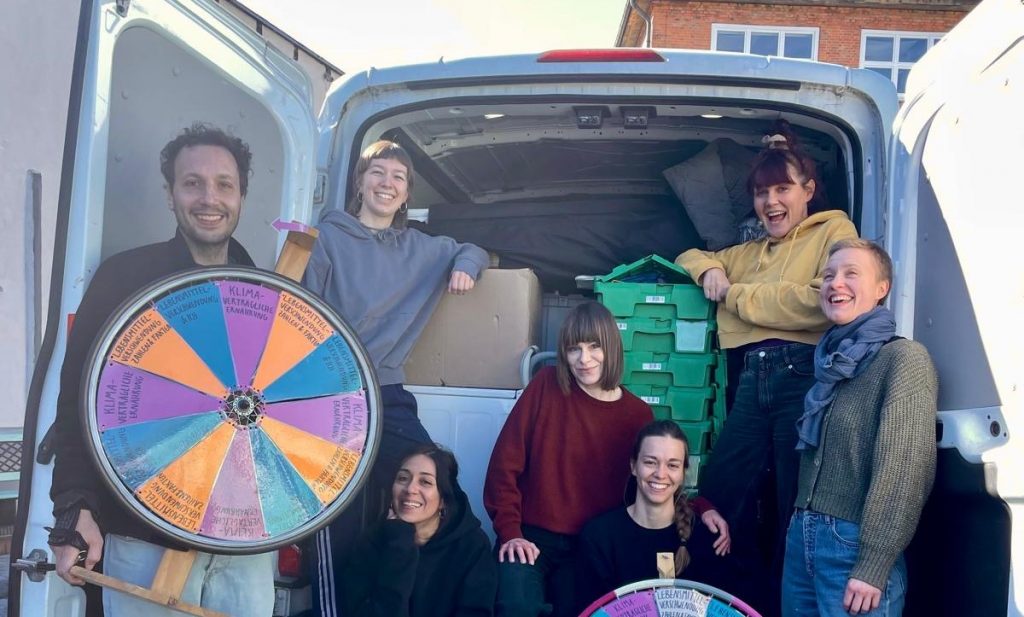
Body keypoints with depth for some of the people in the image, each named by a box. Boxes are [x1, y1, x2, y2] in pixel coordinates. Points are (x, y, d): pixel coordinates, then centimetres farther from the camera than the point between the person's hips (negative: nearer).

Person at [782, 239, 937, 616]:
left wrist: (873, 568, -18)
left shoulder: (904, 358, -9)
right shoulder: (831, 361, 14)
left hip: (854, 543, -7)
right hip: (803, 535, 7)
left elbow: (906, 469, -15)